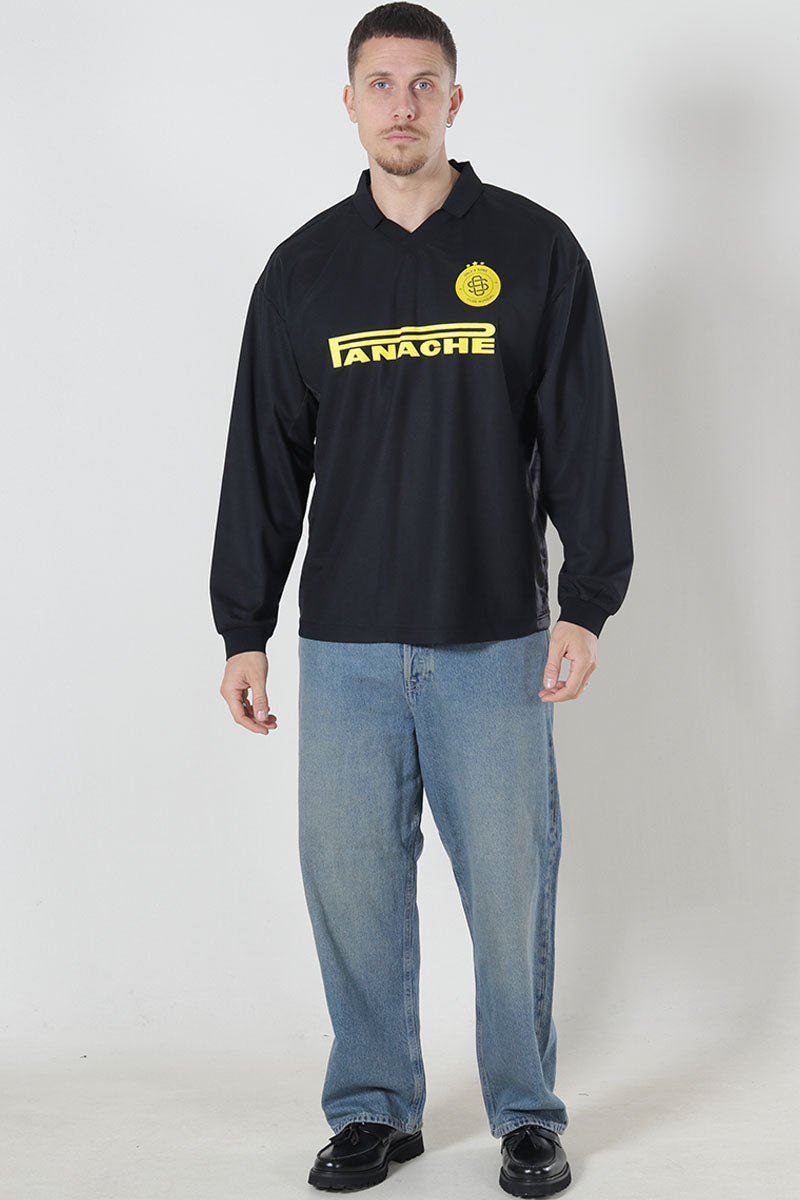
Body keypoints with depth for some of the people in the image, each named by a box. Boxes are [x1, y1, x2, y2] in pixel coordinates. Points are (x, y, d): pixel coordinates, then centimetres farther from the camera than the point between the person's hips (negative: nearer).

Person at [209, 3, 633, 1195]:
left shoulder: (534, 248, 3)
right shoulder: (304, 269, 8)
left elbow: (583, 441, 1)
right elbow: (265, 462, 9)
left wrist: (587, 604, -7)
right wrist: (243, 630, 6)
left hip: (495, 641, -2)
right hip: (345, 646, 2)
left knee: (510, 880, 3)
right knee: (351, 879, 6)